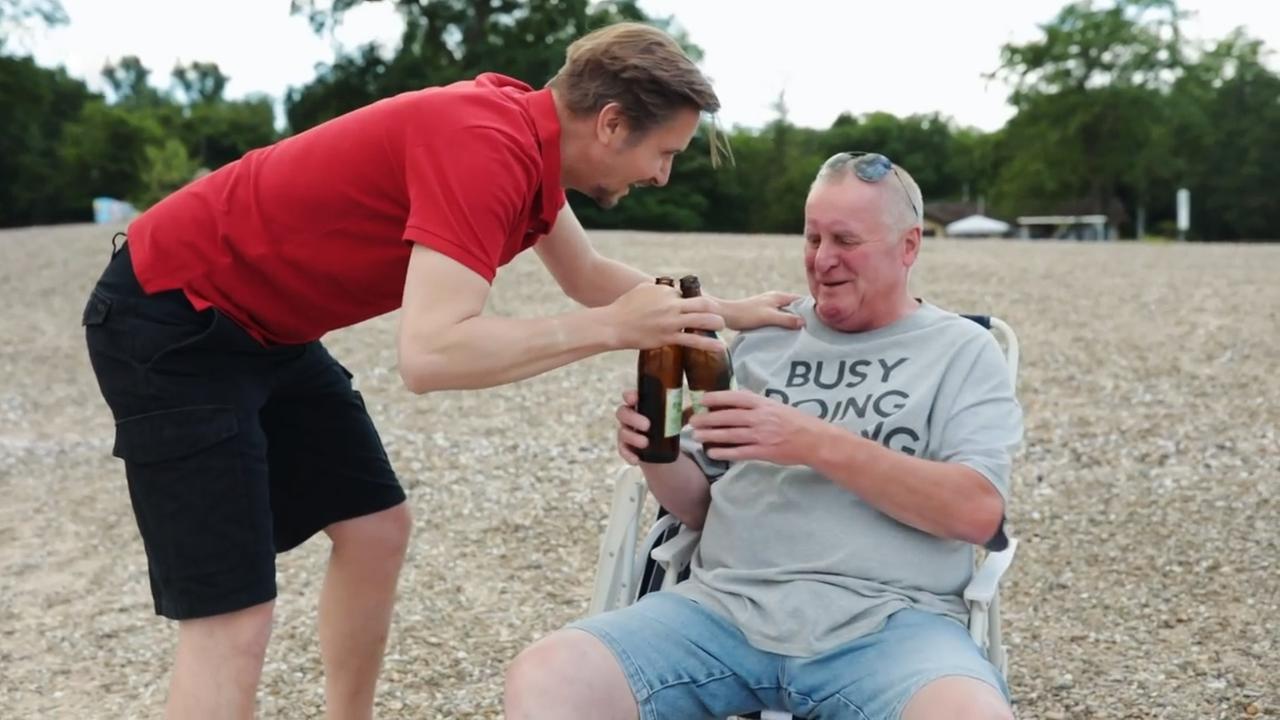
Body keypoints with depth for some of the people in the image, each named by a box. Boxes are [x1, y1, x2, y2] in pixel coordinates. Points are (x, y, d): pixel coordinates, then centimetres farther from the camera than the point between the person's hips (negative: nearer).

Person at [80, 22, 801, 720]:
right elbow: (433, 353, -38)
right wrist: (613, 328, -29)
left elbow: (587, 276, 17)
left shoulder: (524, 130, 1)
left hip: (265, 326, 9)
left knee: (376, 527, 11)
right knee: (234, 614, -11)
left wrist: (729, 311, 15)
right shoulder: (485, 146, -28)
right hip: (170, 321, -9)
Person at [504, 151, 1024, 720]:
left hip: (887, 622, -2)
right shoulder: (761, 337, 16)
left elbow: (977, 511, -7)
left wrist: (817, 444, -16)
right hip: (725, 606, 2)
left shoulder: (964, 351, 8)